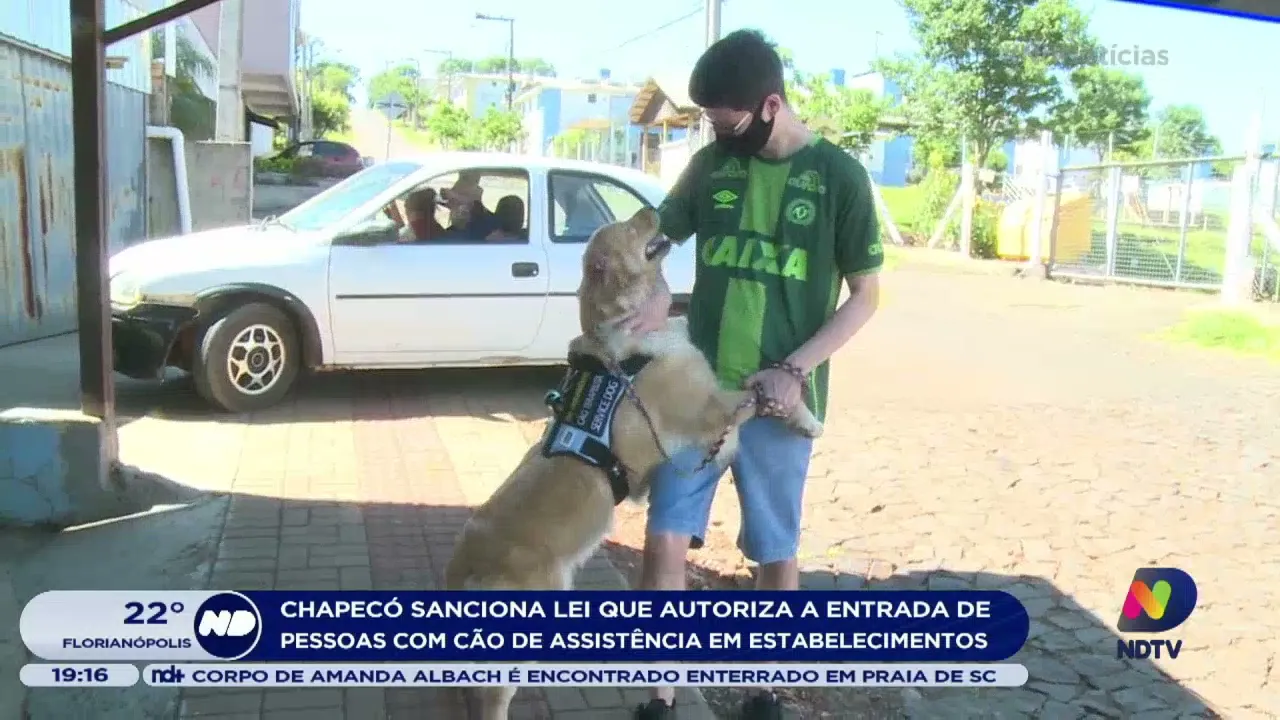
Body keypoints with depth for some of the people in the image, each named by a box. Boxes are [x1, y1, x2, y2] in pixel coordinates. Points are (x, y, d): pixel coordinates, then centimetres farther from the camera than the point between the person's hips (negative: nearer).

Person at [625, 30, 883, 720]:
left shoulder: (838, 174, -5)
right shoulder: (712, 163, 4)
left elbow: (866, 296, -2)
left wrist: (795, 369, -14)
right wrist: (656, 292, -10)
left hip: (777, 400, -3)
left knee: (776, 552, 10)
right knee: (665, 539, 2)